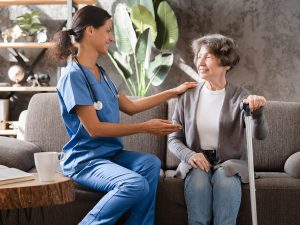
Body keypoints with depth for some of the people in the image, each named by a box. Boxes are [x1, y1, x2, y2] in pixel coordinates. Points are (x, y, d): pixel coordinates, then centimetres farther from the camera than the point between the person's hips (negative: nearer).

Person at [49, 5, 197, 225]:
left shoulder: (100, 73, 12)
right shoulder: (73, 76, -14)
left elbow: (130, 106, 22)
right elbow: (94, 128, -18)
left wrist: (173, 92, 23)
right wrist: (146, 127, -15)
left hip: (111, 153, 8)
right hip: (85, 159, -7)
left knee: (150, 163, -21)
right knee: (136, 184, -31)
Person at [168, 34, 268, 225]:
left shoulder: (240, 96, 0)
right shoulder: (188, 96, 7)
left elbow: (260, 135, -13)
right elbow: (173, 139, 9)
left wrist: (257, 110, -34)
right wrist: (189, 155, -13)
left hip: (230, 163, -1)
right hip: (196, 163, 1)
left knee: (226, 181, -33)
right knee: (198, 180, -31)